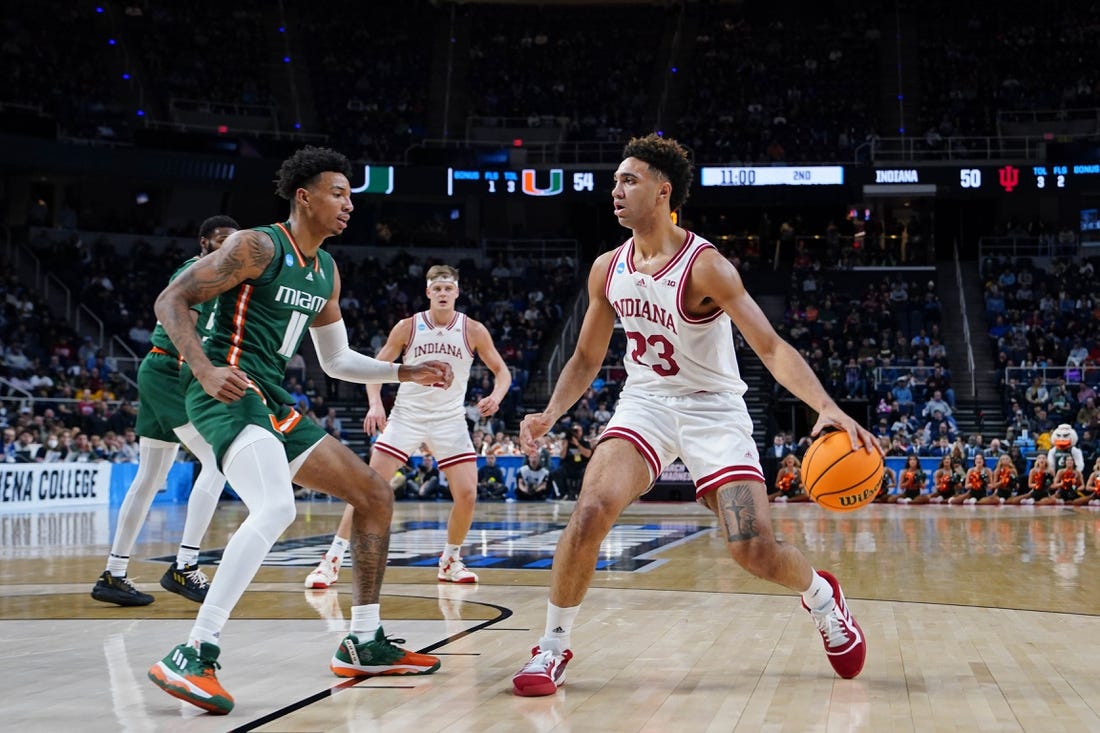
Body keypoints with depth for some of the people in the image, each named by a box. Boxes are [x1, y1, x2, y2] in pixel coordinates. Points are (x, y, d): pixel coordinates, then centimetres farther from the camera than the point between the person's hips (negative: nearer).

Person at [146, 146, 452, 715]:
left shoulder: (326, 272, 17)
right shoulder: (259, 246, -8)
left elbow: (336, 360, 27)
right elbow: (170, 301, -11)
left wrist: (406, 373, 17)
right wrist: (206, 370, -25)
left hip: (273, 404, 10)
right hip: (230, 394, -10)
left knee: (375, 494, 10)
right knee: (275, 507, -33)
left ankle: (363, 644, 17)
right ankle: (193, 657, -32)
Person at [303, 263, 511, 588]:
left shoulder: (473, 330, -5)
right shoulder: (408, 327, -6)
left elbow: (502, 371, 1)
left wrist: (496, 396, -20)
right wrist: (375, 404, -17)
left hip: (450, 419, 1)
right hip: (407, 414, -1)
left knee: (467, 493, -9)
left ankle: (450, 561, 14)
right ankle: (333, 559, -6)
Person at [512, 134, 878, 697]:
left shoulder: (705, 266, -19)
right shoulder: (608, 269, -1)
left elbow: (771, 347, -26)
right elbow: (587, 358, 11)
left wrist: (827, 407, -41)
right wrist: (550, 414, -5)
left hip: (712, 408, -4)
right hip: (644, 402, 4)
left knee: (755, 551, -11)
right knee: (591, 510, -22)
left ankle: (821, 597, 25)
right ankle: (553, 647, -6)